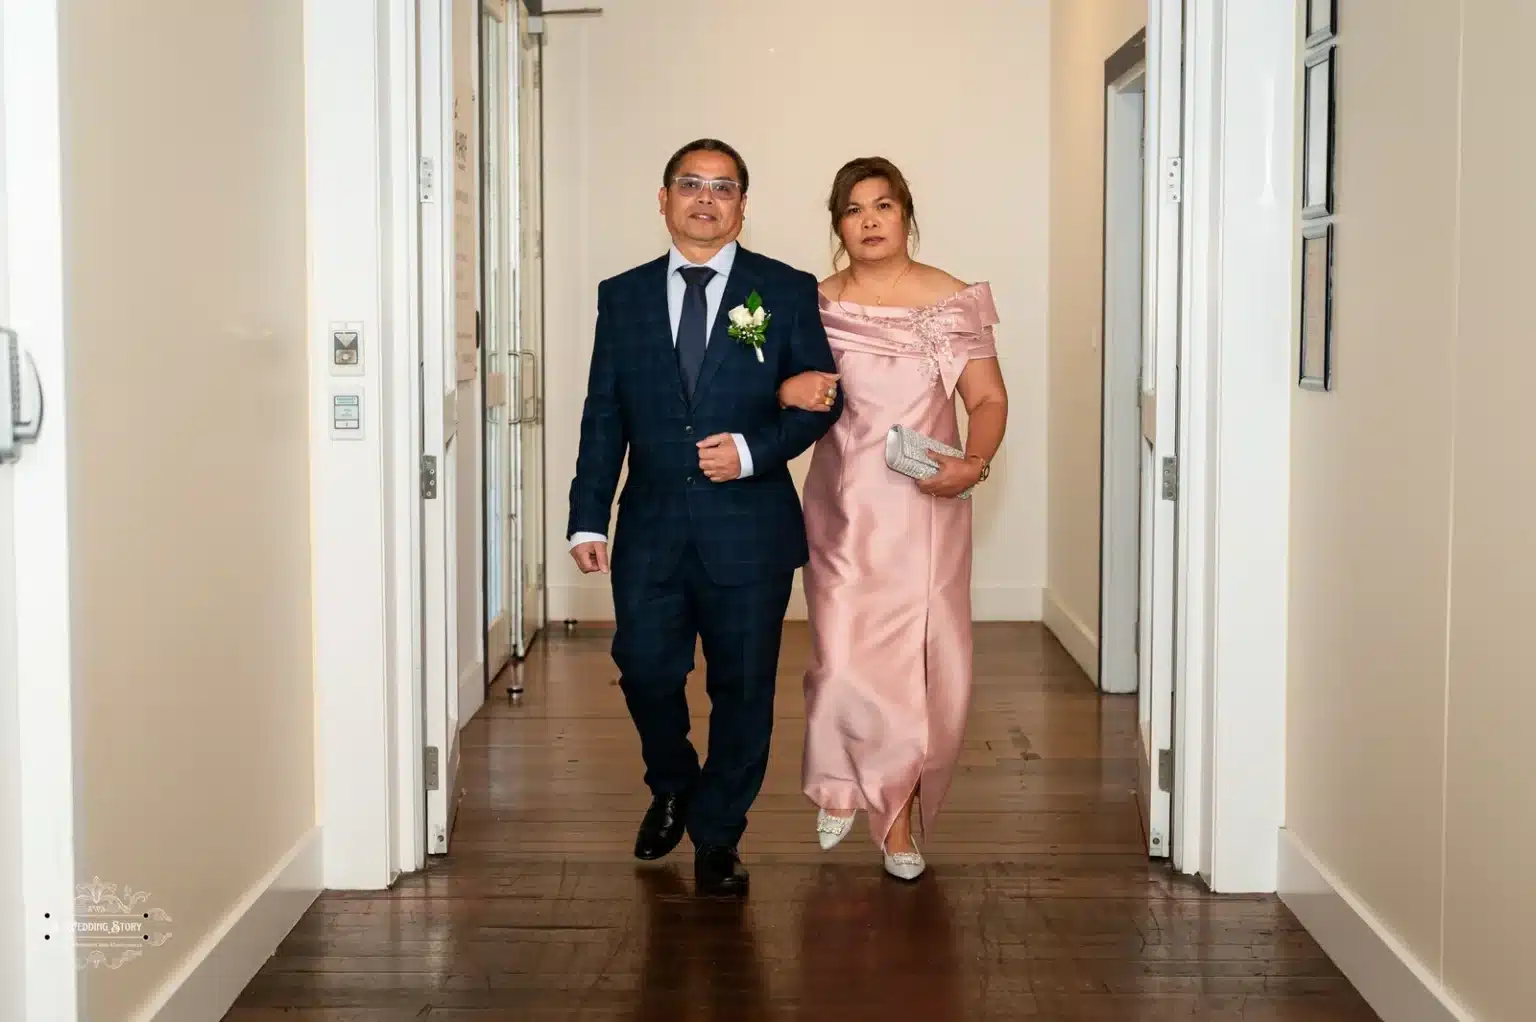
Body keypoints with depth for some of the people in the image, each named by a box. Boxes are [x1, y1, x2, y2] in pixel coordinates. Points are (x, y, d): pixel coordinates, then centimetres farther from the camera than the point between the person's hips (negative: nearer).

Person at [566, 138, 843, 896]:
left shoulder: (787, 292, 2)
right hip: (651, 528, 2)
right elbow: (603, 416, 7)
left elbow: (821, 398, 2)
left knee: (742, 688, 4)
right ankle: (672, 789, 33)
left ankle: (717, 838, 21)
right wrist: (588, 518, 1)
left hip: (750, 529, -1)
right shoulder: (623, 296, 8)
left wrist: (754, 450, -14)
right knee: (645, 671, 2)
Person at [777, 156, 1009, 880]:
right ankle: (841, 785, 21)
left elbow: (989, 398, 0)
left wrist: (976, 461, -18)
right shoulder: (816, 305, 6)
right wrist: (787, 390, -13)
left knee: (922, 663, -1)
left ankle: (898, 817, 15)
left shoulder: (952, 301, 1)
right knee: (846, 658, -7)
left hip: (925, 507, 0)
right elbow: (777, 388, 11)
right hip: (844, 507, 1)